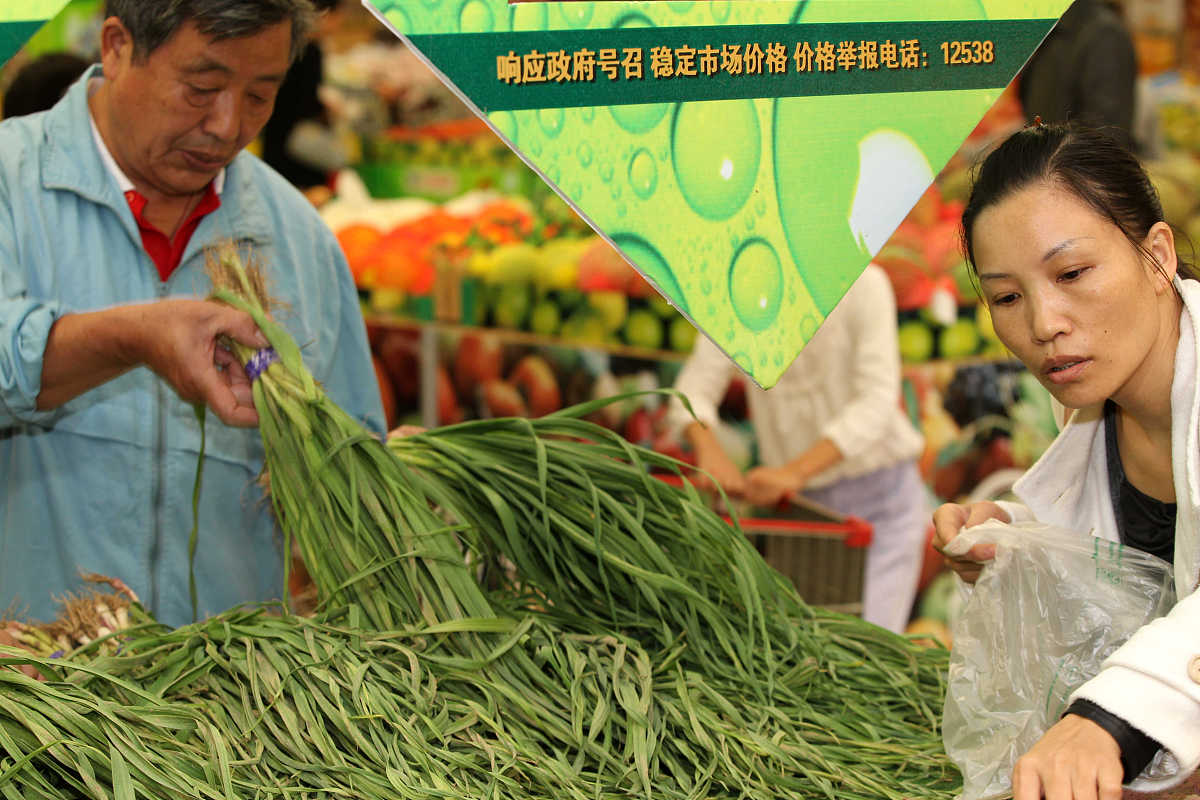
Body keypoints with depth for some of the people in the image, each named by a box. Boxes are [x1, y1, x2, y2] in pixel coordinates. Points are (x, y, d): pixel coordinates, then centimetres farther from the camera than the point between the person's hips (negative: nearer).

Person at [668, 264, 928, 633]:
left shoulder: (862, 284, -14)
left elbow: (876, 402, -22)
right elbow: (695, 388, -8)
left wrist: (795, 472, -35)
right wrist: (710, 452, -30)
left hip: (879, 495, -3)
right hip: (806, 504, 4)